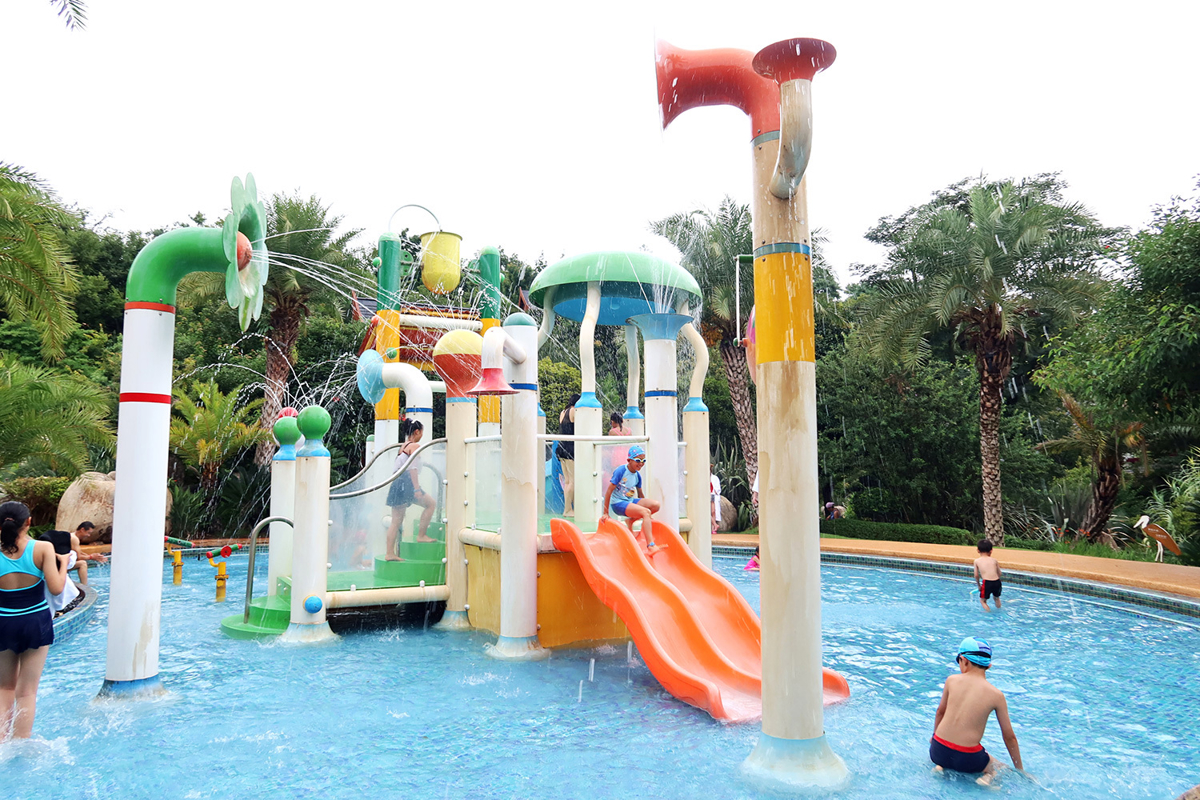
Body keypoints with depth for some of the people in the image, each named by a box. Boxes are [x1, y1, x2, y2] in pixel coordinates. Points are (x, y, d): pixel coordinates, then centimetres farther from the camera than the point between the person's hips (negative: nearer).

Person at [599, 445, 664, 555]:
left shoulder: (637, 475, 7)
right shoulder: (620, 471, -14)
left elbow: (640, 495, 19)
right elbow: (609, 491, -13)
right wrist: (605, 513, -12)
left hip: (630, 501, 8)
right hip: (618, 503, -7)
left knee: (655, 505, -11)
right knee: (646, 512, -27)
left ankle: (630, 521, 3)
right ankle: (650, 546, -32)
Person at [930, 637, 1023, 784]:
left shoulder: (952, 680, 1)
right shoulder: (996, 695, -5)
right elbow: (1009, 737, 4)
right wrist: (1020, 770, 18)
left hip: (938, 751, 2)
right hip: (968, 759, -2)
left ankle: (941, 767, 8)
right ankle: (988, 776, -3)